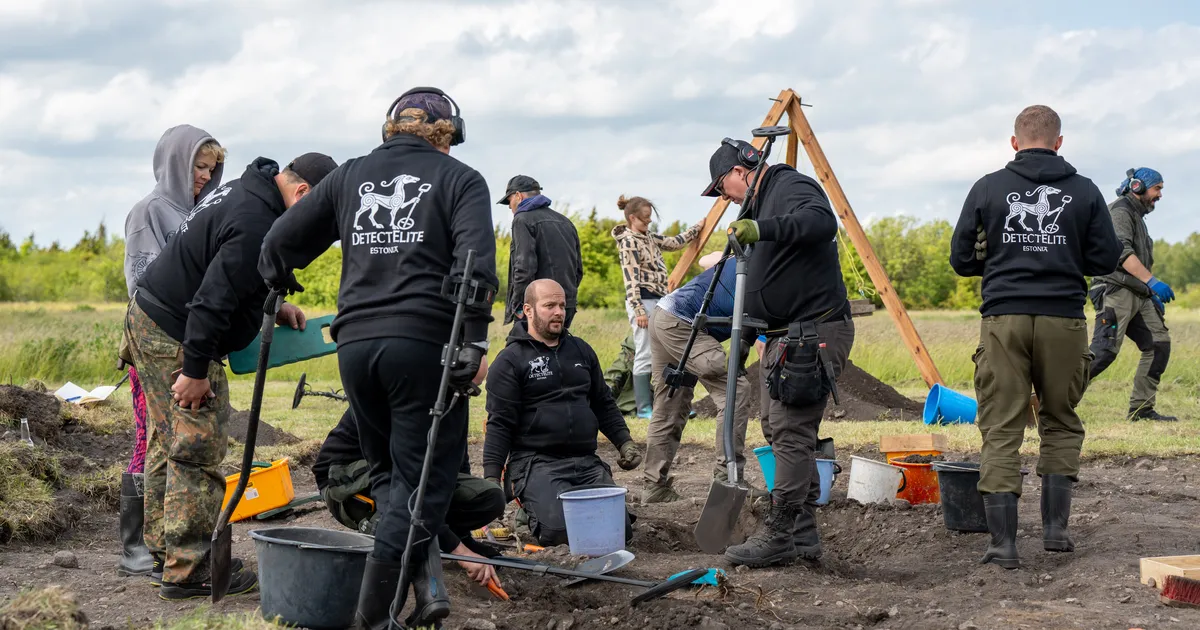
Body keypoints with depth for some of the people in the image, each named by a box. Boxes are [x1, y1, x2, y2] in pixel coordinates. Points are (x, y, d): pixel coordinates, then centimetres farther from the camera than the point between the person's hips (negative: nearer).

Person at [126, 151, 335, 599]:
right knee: (199, 451, -8)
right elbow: (212, 299, -27)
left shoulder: (245, 191, 10)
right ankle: (187, 572, -5)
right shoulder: (256, 226, -24)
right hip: (176, 337, -11)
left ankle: (163, 547, 27)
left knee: (169, 441, 18)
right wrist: (194, 370, -22)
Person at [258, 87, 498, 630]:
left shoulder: (350, 175, 17)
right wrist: (476, 340, -16)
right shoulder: (459, 179, 6)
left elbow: (280, 242, 17)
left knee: (389, 469, 19)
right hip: (423, 342, -4)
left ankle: (427, 582, 9)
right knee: (422, 475, 2)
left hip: (355, 343, 4)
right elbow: (476, 259, -11)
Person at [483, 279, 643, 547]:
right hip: (535, 462, -5)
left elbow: (604, 404, 26)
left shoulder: (581, 350, 18)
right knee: (562, 528, -29)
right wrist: (492, 478, -14)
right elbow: (499, 424, -5)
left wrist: (624, 441, 11)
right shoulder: (510, 361, 0)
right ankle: (529, 514, 4)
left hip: (587, 461, 5)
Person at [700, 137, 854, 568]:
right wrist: (745, 337, 25)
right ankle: (802, 534, 16)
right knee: (781, 430, 11)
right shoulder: (760, 204, 23)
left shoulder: (792, 186, -7)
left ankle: (780, 536, -9)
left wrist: (763, 229, -41)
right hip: (785, 336, 11)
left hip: (814, 333, -11)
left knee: (791, 434, -11)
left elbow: (822, 221, -31)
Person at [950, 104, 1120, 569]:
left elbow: (960, 260, 6)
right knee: (1061, 425, 17)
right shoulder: (1084, 192, 4)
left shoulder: (987, 189, 4)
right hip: (1063, 320, 1)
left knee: (1001, 431, 2)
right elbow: (1106, 260, 5)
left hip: (1003, 320, 0)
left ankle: (1003, 543, -2)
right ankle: (1055, 527, 14)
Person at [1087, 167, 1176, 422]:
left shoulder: (1137, 216, 25)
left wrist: (1154, 295, 24)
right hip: (1116, 291, -10)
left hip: (1137, 295, 10)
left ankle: (1142, 408, 5)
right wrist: (1152, 281, -27)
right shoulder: (1120, 211, -7)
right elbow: (1122, 251, -21)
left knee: (1159, 344, 3)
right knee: (1104, 352, -18)